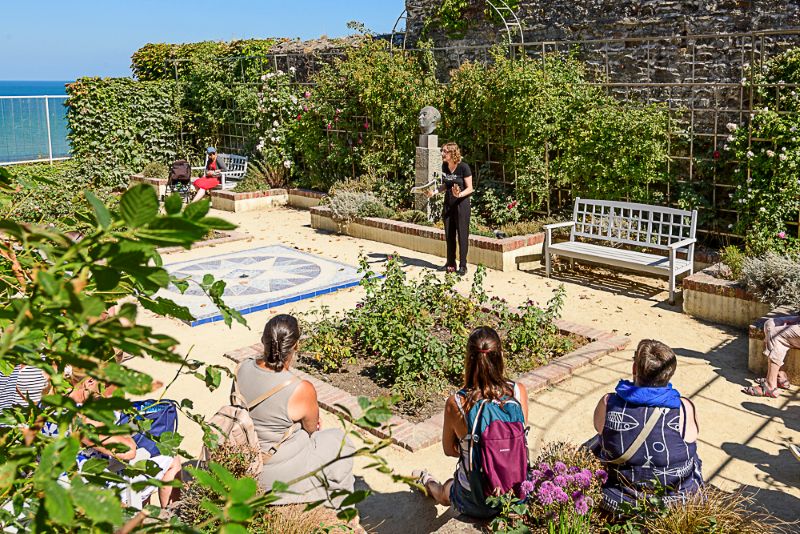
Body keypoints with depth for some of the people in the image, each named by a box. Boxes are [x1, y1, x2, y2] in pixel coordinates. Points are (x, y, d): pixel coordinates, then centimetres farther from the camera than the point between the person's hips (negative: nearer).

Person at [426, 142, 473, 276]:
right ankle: (450, 264, 21)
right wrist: (434, 192, 2)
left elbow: (469, 188, -12)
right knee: (449, 235, 10)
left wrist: (459, 194, -30)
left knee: (462, 235, -1)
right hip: (448, 203, 6)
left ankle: (462, 265, 8)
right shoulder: (444, 166, 4)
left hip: (461, 204, -6)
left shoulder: (463, 167, -15)